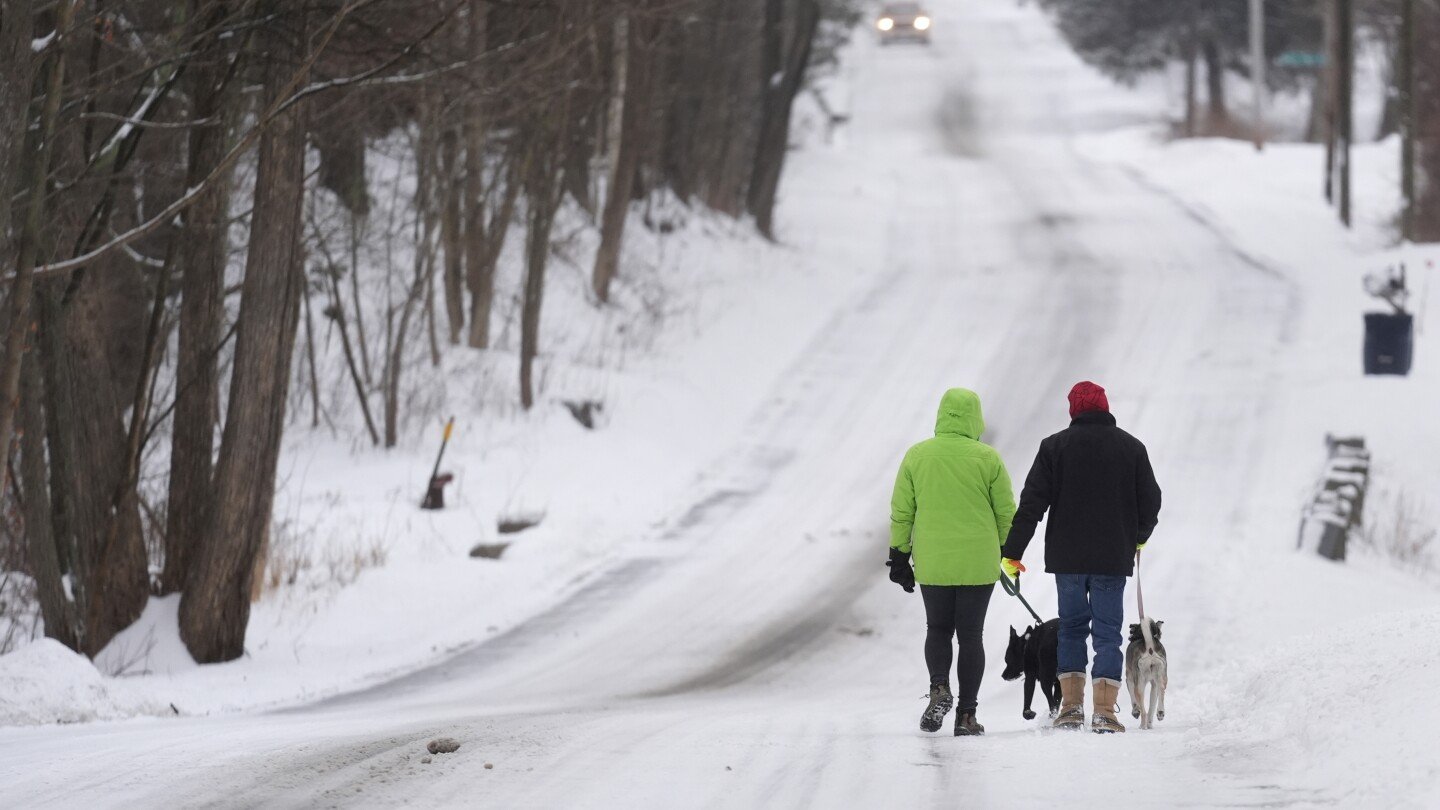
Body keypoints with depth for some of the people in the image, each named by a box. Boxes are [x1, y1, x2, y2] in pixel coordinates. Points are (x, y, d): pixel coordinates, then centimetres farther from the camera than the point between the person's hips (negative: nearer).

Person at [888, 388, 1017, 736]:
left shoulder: (916, 456, 0)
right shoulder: (987, 458, -5)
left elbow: (901, 512, 3)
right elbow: (1006, 512, -1)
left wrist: (899, 556, 11)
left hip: (932, 563, 1)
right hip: (978, 564, -1)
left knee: (937, 629, 15)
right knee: (970, 635, 7)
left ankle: (939, 688, -11)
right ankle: (966, 714, 5)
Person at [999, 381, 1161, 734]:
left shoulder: (1055, 447, -1)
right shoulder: (1131, 448, 2)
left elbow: (1032, 503, -4)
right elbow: (1151, 503, 8)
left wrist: (1012, 552, 0)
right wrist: (1138, 538, 27)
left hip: (1067, 556, 0)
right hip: (1114, 558, 0)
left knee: (1071, 628, 13)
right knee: (1107, 632, 3)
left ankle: (1071, 707, 7)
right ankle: (1104, 711, -6)